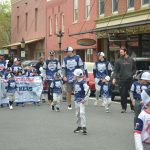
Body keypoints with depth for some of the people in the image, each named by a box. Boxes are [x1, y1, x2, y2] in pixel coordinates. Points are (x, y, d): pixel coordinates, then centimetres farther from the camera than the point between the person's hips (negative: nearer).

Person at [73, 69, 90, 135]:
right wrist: (75, 97, 16)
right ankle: (79, 126, 25)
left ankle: (84, 127, -13)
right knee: (77, 114, 14)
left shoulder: (83, 82, -15)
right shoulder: (76, 82, 9)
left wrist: (85, 99, -19)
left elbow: (88, 91, -19)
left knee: (82, 113, -15)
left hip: (81, 100, -8)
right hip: (76, 100, 8)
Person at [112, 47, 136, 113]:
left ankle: (133, 107, 15)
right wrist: (114, 78, -15)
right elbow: (115, 70, -2)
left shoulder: (131, 60, 7)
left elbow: (134, 69, 17)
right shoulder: (118, 61, 2)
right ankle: (124, 108, 8)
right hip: (122, 80, -1)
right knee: (123, 95, 0)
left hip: (130, 80, 1)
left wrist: (132, 74, 0)